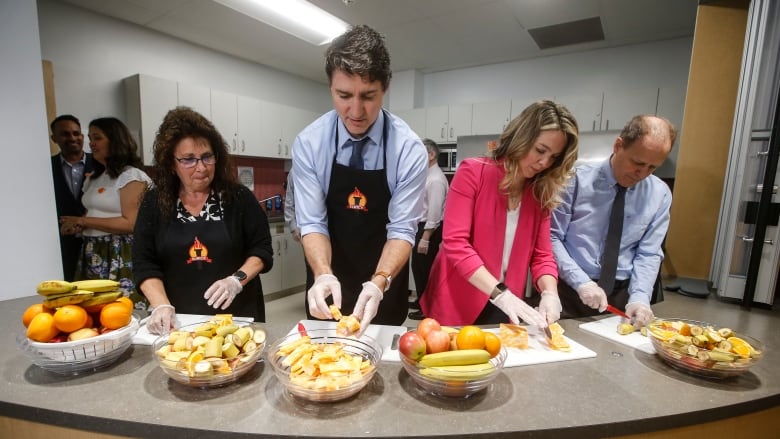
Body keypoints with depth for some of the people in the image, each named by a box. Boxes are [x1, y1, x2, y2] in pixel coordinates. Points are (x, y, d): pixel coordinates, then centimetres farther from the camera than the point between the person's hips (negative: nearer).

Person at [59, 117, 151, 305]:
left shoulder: (131, 176, -10)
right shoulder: (94, 177, 16)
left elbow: (131, 223, -17)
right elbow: (92, 213, 22)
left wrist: (83, 221, -11)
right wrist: (76, 226, 1)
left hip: (120, 257, -8)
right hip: (93, 256, 8)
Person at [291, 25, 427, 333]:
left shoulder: (408, 148, -18)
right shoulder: (308, 144, -14)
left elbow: (402, 229, -19)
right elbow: (312, 222, -15)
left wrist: (378, 283, -35)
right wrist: (323, 275, -33)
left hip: (385, 286, 0)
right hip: (330, 285, 1)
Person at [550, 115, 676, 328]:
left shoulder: (660, 194, 3)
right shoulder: (578, 179, -9)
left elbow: (648, 253, 4)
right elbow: (552, 237, -9)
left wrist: (639, 298, -11)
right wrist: (581, 282, -17)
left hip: (621, 294, 4)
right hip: (570, 290, -3)